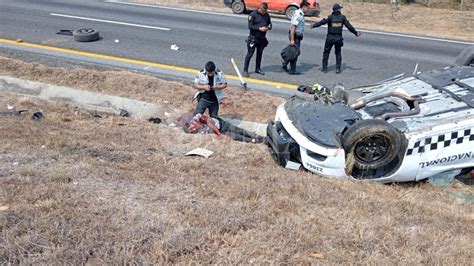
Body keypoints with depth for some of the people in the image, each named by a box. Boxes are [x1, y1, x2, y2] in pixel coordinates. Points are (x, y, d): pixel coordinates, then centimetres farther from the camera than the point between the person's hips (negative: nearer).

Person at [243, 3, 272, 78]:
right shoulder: (253, 14, -10)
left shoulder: (267, 15, 5)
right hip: (253, 38, -5)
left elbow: (270, 24, 14)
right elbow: (250, 26, -14)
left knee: (260, 53, 13)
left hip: (262, 38, 5)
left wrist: (268, 28, -9)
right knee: (250, 54, -3)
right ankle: (245, 70, 4)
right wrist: (259, 28, -23)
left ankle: (258, 69, 26)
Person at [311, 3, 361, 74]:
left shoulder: (330, 17, -9)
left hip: (330, 38, -2)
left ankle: (324, 68, 12)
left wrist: (314, 25, -3)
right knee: (338, 53, 15)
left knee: (326, 53, 12)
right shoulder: (343, 17, -3)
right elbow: (349, 26, 0)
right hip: (338, 38, 2)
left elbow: (322, 22, -15)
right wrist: (356, 33, 10)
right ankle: (338, 69, 9)